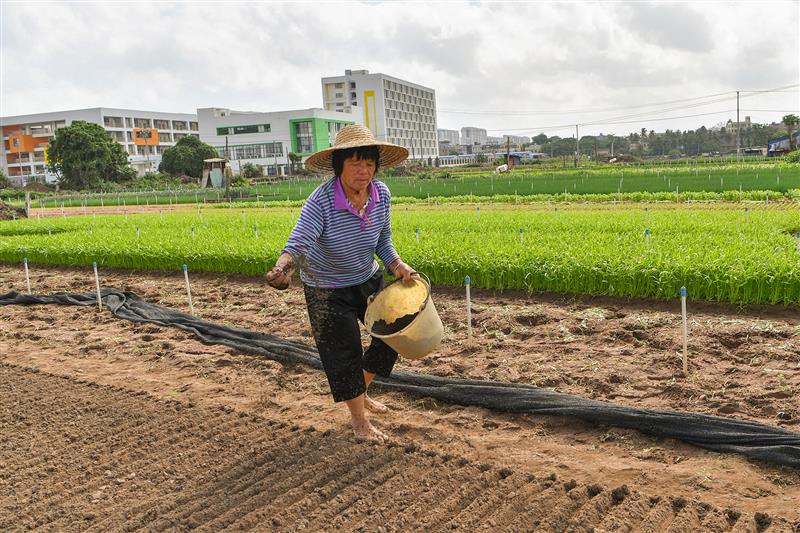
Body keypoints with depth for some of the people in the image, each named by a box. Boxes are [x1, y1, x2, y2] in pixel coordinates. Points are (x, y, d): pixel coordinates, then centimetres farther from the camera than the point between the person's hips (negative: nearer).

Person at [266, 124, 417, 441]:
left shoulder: (381, 194, -14)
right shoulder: (321, 201, -31)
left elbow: (382, 240, 0)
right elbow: (299, 242, -42)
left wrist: (396, 264, -15)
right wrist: (283, 267, -61)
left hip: (369, 281, 6)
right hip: (328, 292, -5)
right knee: (345, 353, 2)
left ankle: (360, 392, 37)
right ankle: (358, 419, 27)